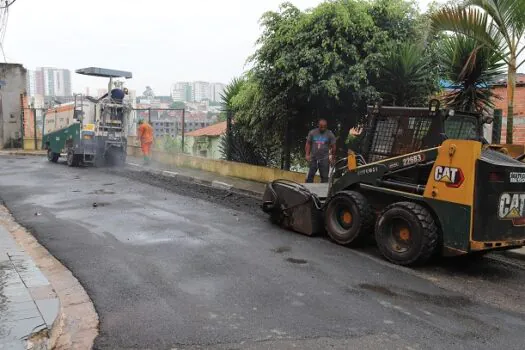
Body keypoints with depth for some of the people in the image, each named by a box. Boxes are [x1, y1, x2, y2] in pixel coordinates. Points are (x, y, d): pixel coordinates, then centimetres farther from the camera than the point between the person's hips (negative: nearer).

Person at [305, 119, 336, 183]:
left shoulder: (330, 134, 0)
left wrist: (332, 157, 3)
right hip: (313, 158, 1)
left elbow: (333, 146, 4)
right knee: (310, 176, 0)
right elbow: (308, 144, 6)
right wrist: (307, 155, -3)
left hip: (324, 159, -1)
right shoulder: (312, 133, 3)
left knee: (324, 177, 2)